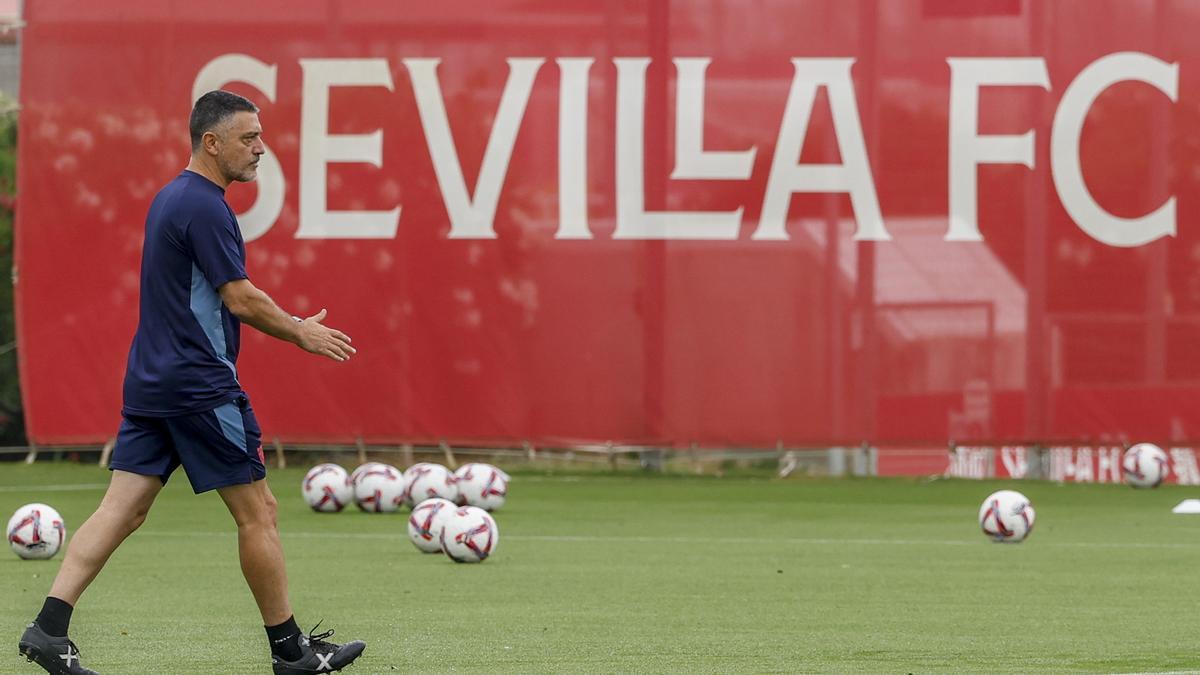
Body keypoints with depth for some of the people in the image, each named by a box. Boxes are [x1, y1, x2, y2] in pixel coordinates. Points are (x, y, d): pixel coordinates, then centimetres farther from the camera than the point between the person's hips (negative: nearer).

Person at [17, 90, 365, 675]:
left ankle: (49, 627, -6)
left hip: (150, 384, 9)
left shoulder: (171, 198, 15)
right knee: (256, 512, 1)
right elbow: (242, 299, -17)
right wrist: (301, 333, -1)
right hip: (200, 386, -9)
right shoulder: (204, 207, -16)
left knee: (122, 510, 3)